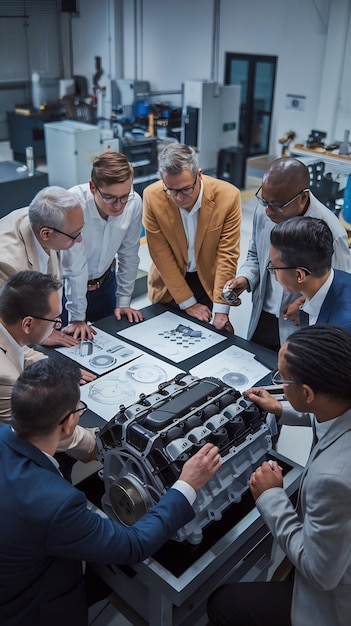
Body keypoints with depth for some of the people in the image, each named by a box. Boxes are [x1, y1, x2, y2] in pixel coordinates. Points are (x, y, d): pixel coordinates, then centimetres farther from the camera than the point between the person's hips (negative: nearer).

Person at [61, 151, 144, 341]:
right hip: (69, 285, -4)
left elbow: (128, 254, -8)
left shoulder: (134, 203, -19)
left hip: (105, 281, 4)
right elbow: (74, 266, -28)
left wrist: (123, 300, -3)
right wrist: (77, 318, -21)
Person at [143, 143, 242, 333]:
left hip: (209, 281, 0)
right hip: (169, 283, 1)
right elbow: (161, 255, -15)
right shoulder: (152, 196, -20)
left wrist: (221, 309, -20)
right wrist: (188, 302, -15)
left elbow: (227, 254, -17)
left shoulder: (228, 196, -21)